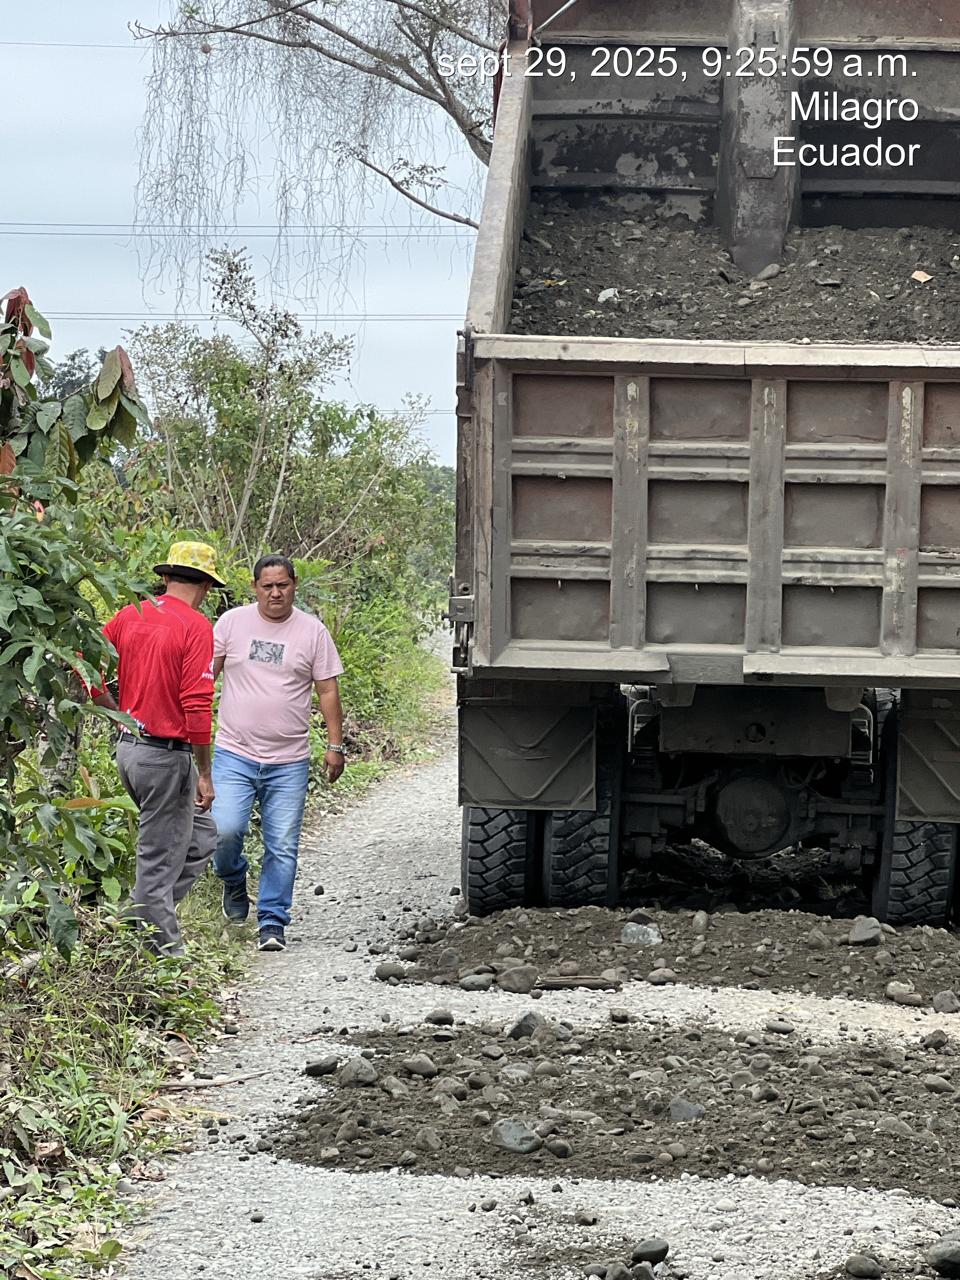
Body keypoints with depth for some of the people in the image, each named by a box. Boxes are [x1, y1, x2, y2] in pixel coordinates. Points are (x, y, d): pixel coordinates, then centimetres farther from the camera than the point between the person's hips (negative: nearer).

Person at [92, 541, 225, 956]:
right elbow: (197, 705, -18)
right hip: (166, 753, -8)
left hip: (128, 746, 8)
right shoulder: (196, 626, -14)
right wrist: (205, 774, -13)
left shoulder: (130, 614, 6)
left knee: (201, 836, 19)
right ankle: (163, 948, 10)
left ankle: (142, 920, 17)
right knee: (160, 857, 1)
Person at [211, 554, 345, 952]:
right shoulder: (232, 623, 3)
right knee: (224, 830, -15)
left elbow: (327, 690, 7)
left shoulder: (312, 631, 4)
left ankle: (272, 922, 11)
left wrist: (335, 745, 3)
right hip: (234, 754, 0)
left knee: (282, 847, 0)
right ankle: (234, 882, 16)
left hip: (289, 762, 0)